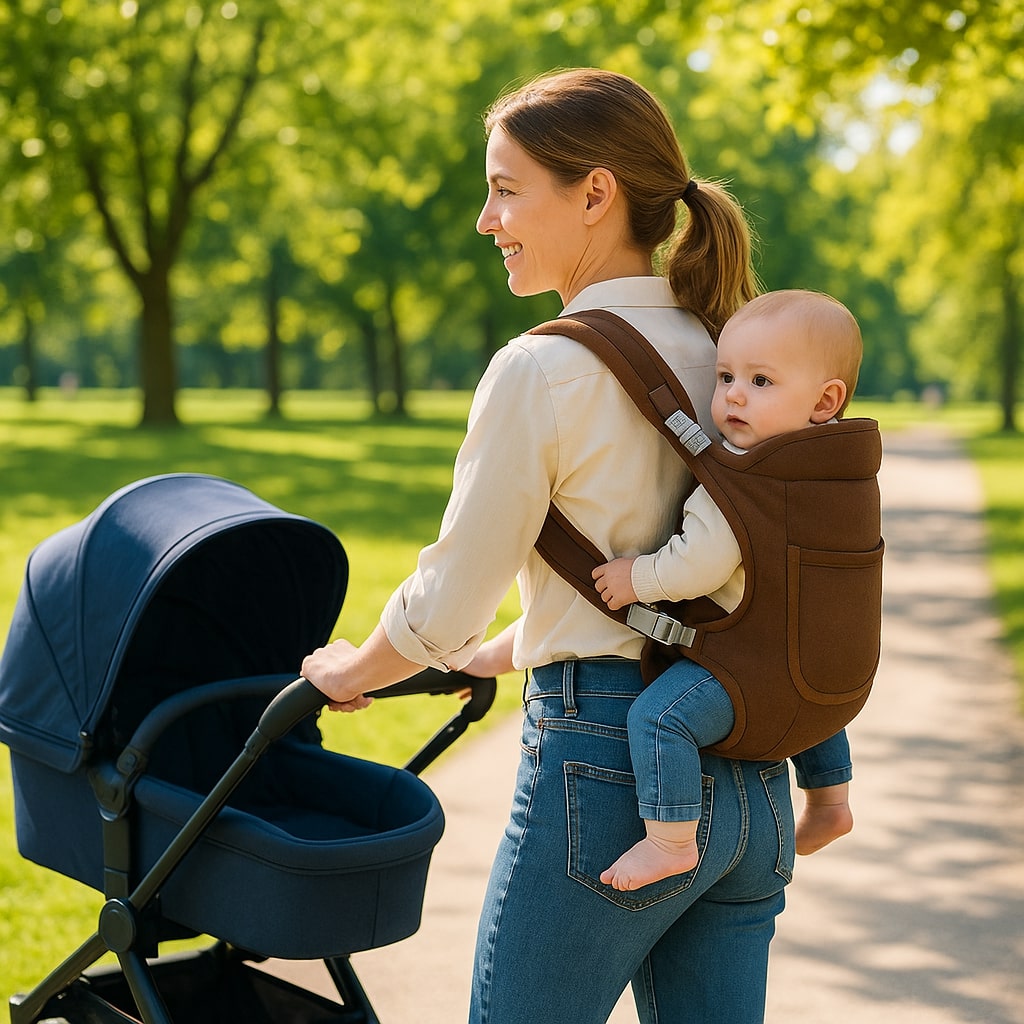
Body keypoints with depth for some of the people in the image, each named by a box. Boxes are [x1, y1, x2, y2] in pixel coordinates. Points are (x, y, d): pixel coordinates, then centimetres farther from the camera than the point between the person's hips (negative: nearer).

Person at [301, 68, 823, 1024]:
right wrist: (503, 652, 31)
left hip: (609, 765, -7)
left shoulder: (542, 370, -13)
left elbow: (443, 607, -8)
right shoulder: (722, 353, 9)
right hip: (747, 775, 7)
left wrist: (348, 671, 12)